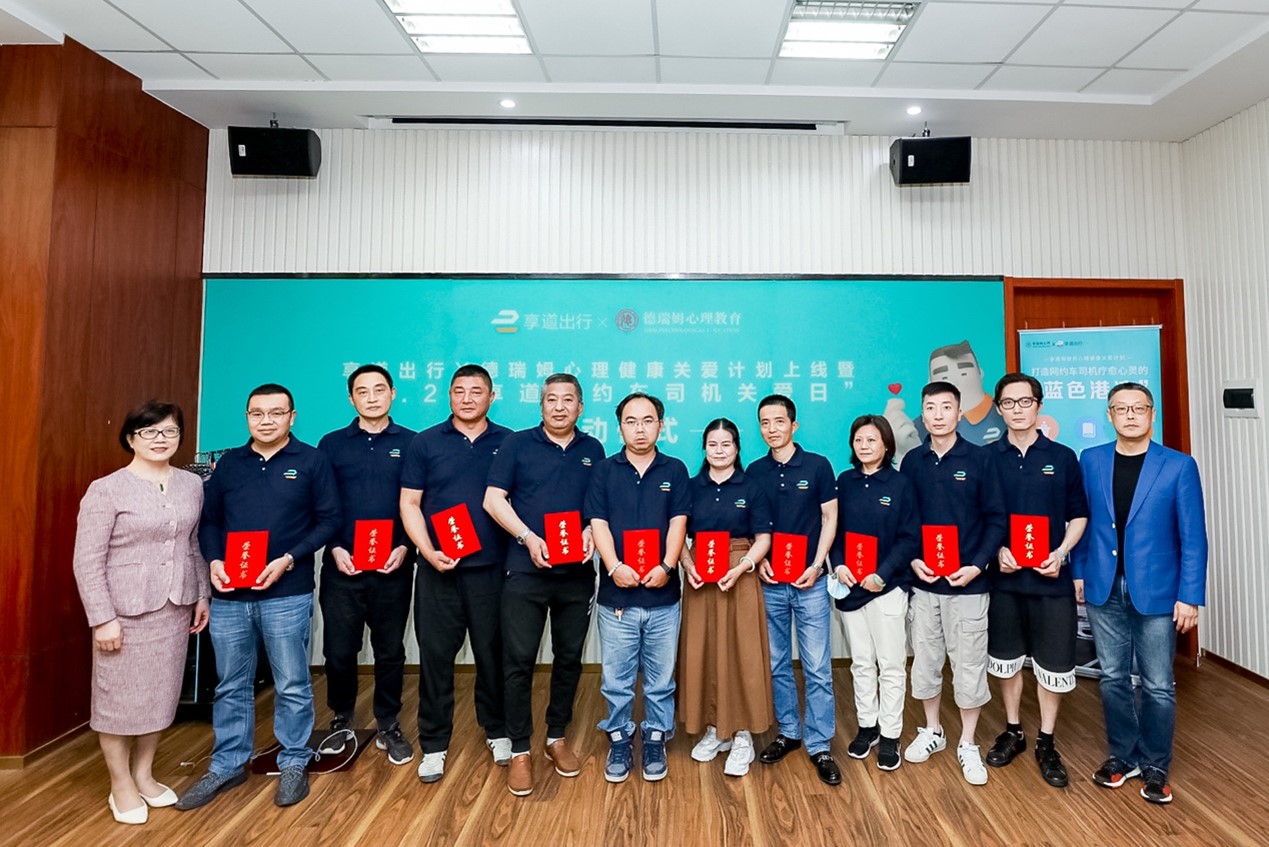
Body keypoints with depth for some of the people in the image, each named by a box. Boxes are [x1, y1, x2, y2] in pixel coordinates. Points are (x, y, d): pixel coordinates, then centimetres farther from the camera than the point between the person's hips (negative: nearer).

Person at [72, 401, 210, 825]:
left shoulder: (192, 485, 4)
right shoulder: (106, 490, -11)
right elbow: (88, 561, -11)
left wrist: (202, 596, 9)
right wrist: (102, 618, -14)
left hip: (175, 608, 4)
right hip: (126, 610, -4)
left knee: (162, 694, 14)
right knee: (120, 697, 8)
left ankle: (144, 774, 33)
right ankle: (121, 785, 27)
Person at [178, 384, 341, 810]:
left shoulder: (312, 461, -2)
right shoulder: (229, 463, 10)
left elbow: (329, 520, -5)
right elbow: (209, 520, 12)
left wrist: (288, 560, -15)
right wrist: (214, 561, -5)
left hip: (287, 594, -3)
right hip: (228, 594, 4)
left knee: (292, 685, 7)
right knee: (230, 686, 16)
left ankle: (294, 764, 24)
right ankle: (227, 766, 33)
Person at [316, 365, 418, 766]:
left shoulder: (412, 443, 3)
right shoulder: (331, 444, 7)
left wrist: (405, 547, -10)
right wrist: (334, 548, -7)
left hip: (393, 567, -1)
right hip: (342, 565, 1)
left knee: (390, 651, 9)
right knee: (338, 650, 8)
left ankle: (388, 726, 27)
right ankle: (342, 722, 31)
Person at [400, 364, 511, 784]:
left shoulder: (509, 443, 4)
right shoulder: (425, 443, 4)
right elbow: (409, 503, 2)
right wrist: (428, 551, -10)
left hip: (492, 569, 0)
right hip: (439, 570, 0)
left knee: (493, 654, 11)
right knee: (435, 657, 7)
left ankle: (497, 731, 32)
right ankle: (433, 745, 24)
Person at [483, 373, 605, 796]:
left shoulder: (593, 450, 9)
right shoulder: (517, 444, 1)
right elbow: (493, 499, -4)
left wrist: (591, 531, -8)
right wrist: (528, 537, -15)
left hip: (577, 573, 3)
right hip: (526, 571, -2)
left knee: (569, 658, 12)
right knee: (519, 660, 2)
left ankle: (557, 737, 31)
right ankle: (519, 751, 18)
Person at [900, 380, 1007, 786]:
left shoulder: (979, 459, -4)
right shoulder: (912, 461, 3)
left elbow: (996, 519, -3)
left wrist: (977, 565, -12)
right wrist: (912, 560, -6)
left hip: (967, 583, -2)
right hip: (924, 582, 2)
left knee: (969, 665, 6)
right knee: (925, 660, 12)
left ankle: (968, 745, 24)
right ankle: (932, 730, 32)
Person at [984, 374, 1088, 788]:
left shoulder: (1063, 457, 1)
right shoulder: (986, 458, -1)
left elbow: (1078, 516, 5)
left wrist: (1060, 554, -9)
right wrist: (996, 550, -11)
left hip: (1051, 579, 0)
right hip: (1003, 577, 0)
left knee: (1053, 663, 7)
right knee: (1006, 658, 13)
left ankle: (1046, 743, 25)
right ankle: (1013, 731, 31)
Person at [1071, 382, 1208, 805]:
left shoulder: (1179, 466, -5)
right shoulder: (1090, 460, 2)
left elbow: (1192, 538, -5)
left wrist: (1189, 596, -9)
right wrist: (1079, 572, 4)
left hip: (1156, 592, -2)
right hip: (1105, 590, 2)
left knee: (1158, 686, 9)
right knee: (1113, 678, 13)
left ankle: (1155, 766, 27)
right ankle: (1123, 756, 30)